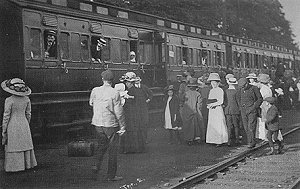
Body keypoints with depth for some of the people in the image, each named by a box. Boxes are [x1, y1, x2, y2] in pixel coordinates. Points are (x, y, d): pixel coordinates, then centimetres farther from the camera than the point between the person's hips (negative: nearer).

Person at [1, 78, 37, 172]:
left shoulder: (9, 100, -17)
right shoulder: (26, 99, -2)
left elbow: (6, 116, -14)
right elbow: (28, 114, 5)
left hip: (12, 126, -5)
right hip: (24, 124, 5)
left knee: (13, 146, 5)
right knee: (24, 145, 15)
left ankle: (15, 166, 10)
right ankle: (27, 164, 22)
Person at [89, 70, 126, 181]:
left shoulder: (95, 91, -2)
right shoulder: (115, 93, -13)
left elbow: (91, 103, 16)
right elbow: (119, 112, -11)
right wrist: (122, 126, -4)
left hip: (97, 123, 4)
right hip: (111, 124, -4)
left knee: (102, 145, 22)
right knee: (112, 149, 7)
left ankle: (96, 165, 3)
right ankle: (111, 175, 11)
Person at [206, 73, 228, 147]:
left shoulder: (220, 90, -6)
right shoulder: (211, 91, 15)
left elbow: (221, 101, -12)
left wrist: (213, 104, -19)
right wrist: (209, 105, -2)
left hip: (218, 109, -7)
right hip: (211, 110, 7)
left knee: (219, 125, -5)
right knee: (211, 125, 5)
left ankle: (220, 141, -1)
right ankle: (213, 140, 10)